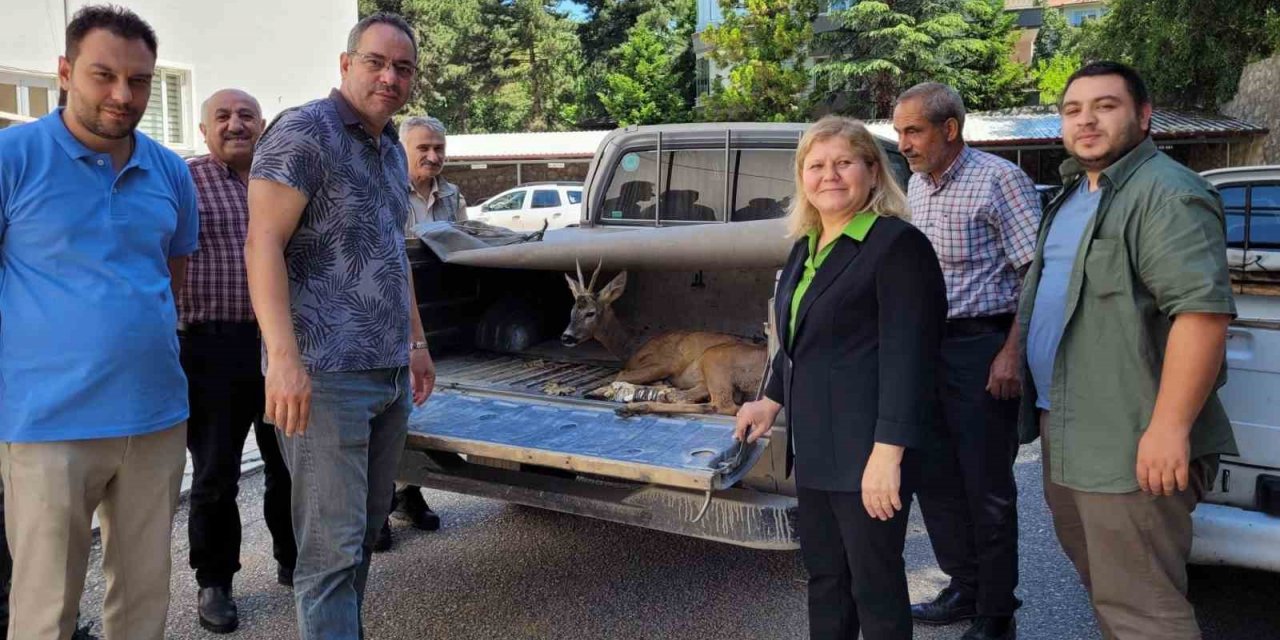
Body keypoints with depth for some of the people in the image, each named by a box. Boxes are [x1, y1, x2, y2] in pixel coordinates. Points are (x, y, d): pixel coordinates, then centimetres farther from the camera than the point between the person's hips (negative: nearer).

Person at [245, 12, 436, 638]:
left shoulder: (393, 153, 18)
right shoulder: (302, 132, -8)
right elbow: (263, 245, -16)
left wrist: (416, 342, 25)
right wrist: (284, 357, -25)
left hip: (390, 375, 8)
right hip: (326, 374, -8)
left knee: (366, 530, 15)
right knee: (332, 546, -6)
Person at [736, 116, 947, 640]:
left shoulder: (898, 244, -13)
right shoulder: (805, 247, 12)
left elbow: (906, 356, -20)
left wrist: (888, 452, -24)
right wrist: (773, 399, 28)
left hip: (868, 449, -8)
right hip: (815, 445, 8)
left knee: (875, 585, 5)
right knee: (822, 575, 18)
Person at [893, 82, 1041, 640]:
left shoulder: (999, 180, -10)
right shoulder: (916, 186, 11)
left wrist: (1012, 354, -19)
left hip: (982, 347, -8)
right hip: (927, 345, 8)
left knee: (986, 487, 1)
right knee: (934, 476, 14)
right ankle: (964, 589, 30)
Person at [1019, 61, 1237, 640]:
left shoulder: (1165, 194, -15)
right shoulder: (1073, 195, 16)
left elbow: (1203, 307, -24)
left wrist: (1170, 427, -28)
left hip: (1130, 445, -10)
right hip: (1066, 433, 10)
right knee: (1100, 578, 22)